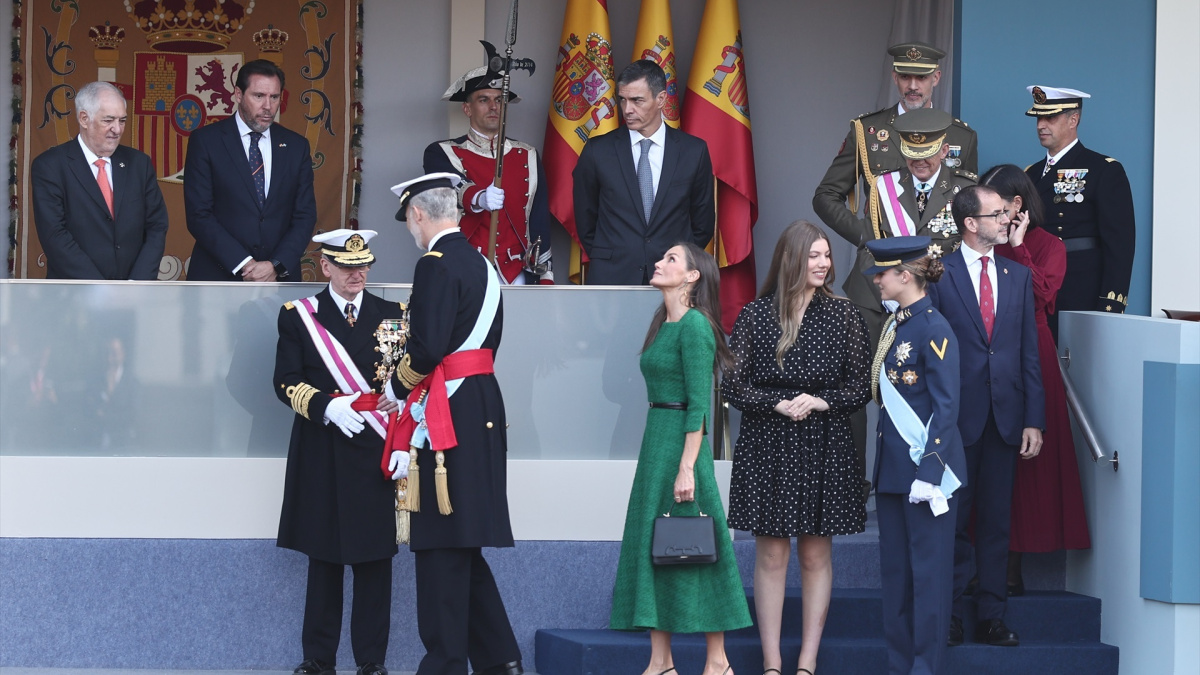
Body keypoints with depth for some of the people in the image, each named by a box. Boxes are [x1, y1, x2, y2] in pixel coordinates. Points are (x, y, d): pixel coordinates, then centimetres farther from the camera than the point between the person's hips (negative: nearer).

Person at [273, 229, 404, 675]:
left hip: (375, 453, 1)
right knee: (324, 555, 3)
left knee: (375, 556, 0)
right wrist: (327, 407, -15)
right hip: (322, 457, -1)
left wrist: (400, 399, -12)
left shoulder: (392, 315, 10)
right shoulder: (299, 316, 6)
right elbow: (286, 383, 1)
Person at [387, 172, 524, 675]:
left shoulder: (436, 264, -14)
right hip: (483, 411, 9)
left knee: (443, 545, -5)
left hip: (447, 419, -9)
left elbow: (427, 348, -22)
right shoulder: (481, 265, 15)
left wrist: (398, 383, -4)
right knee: (465, 545, 15)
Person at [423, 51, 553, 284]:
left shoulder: (527, 157, 14)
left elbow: (540, 221, 13)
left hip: (516, 275, 3)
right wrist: (479, 198, -40)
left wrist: (545, 279, 5)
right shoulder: (441, 154, 4)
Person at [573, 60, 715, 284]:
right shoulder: (598, 152, 3)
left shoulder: (694, 151, 3)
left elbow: (703, 223, 13)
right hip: (611, 281, 0)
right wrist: (607, 263, 11)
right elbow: (585, 223, 13)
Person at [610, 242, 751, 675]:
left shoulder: (694, 326, -13)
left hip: (681, 442, -9)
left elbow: (699, 403, -17)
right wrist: (656, 458, 16)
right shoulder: (664, 324, 14)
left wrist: (687, 468, -21)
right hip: (655, 442, 9)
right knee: (651, 549, 7)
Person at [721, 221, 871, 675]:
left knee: (816, 555, 4)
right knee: (771, 554, 1)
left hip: (824, 447, 1)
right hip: (767, 447, -1)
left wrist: (820, 401, -12)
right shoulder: (755, 315, 0)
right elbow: (733, 385, -1)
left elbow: (861, 385, 4)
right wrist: (779, 404, -14)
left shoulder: (842, 314, 4)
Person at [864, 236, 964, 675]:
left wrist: (930, 469, -19)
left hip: (926, 466, -9)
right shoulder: (895, 326, 12)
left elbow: (946, 406, -15)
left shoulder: (933, 329, -13)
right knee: (894, 568, 11)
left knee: (928, 568, -2)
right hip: (892, 468, 9)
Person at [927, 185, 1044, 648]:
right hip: (956, 417, -3)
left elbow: (1029, 353, 9)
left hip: (1005, 417, 4)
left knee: (997, 521, 7)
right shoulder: (938, 276, -2)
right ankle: (949, 619, 10)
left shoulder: (1018, 277, 11)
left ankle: (992, 618, 12)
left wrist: (1034, 420, 3)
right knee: (953, 521, 3)